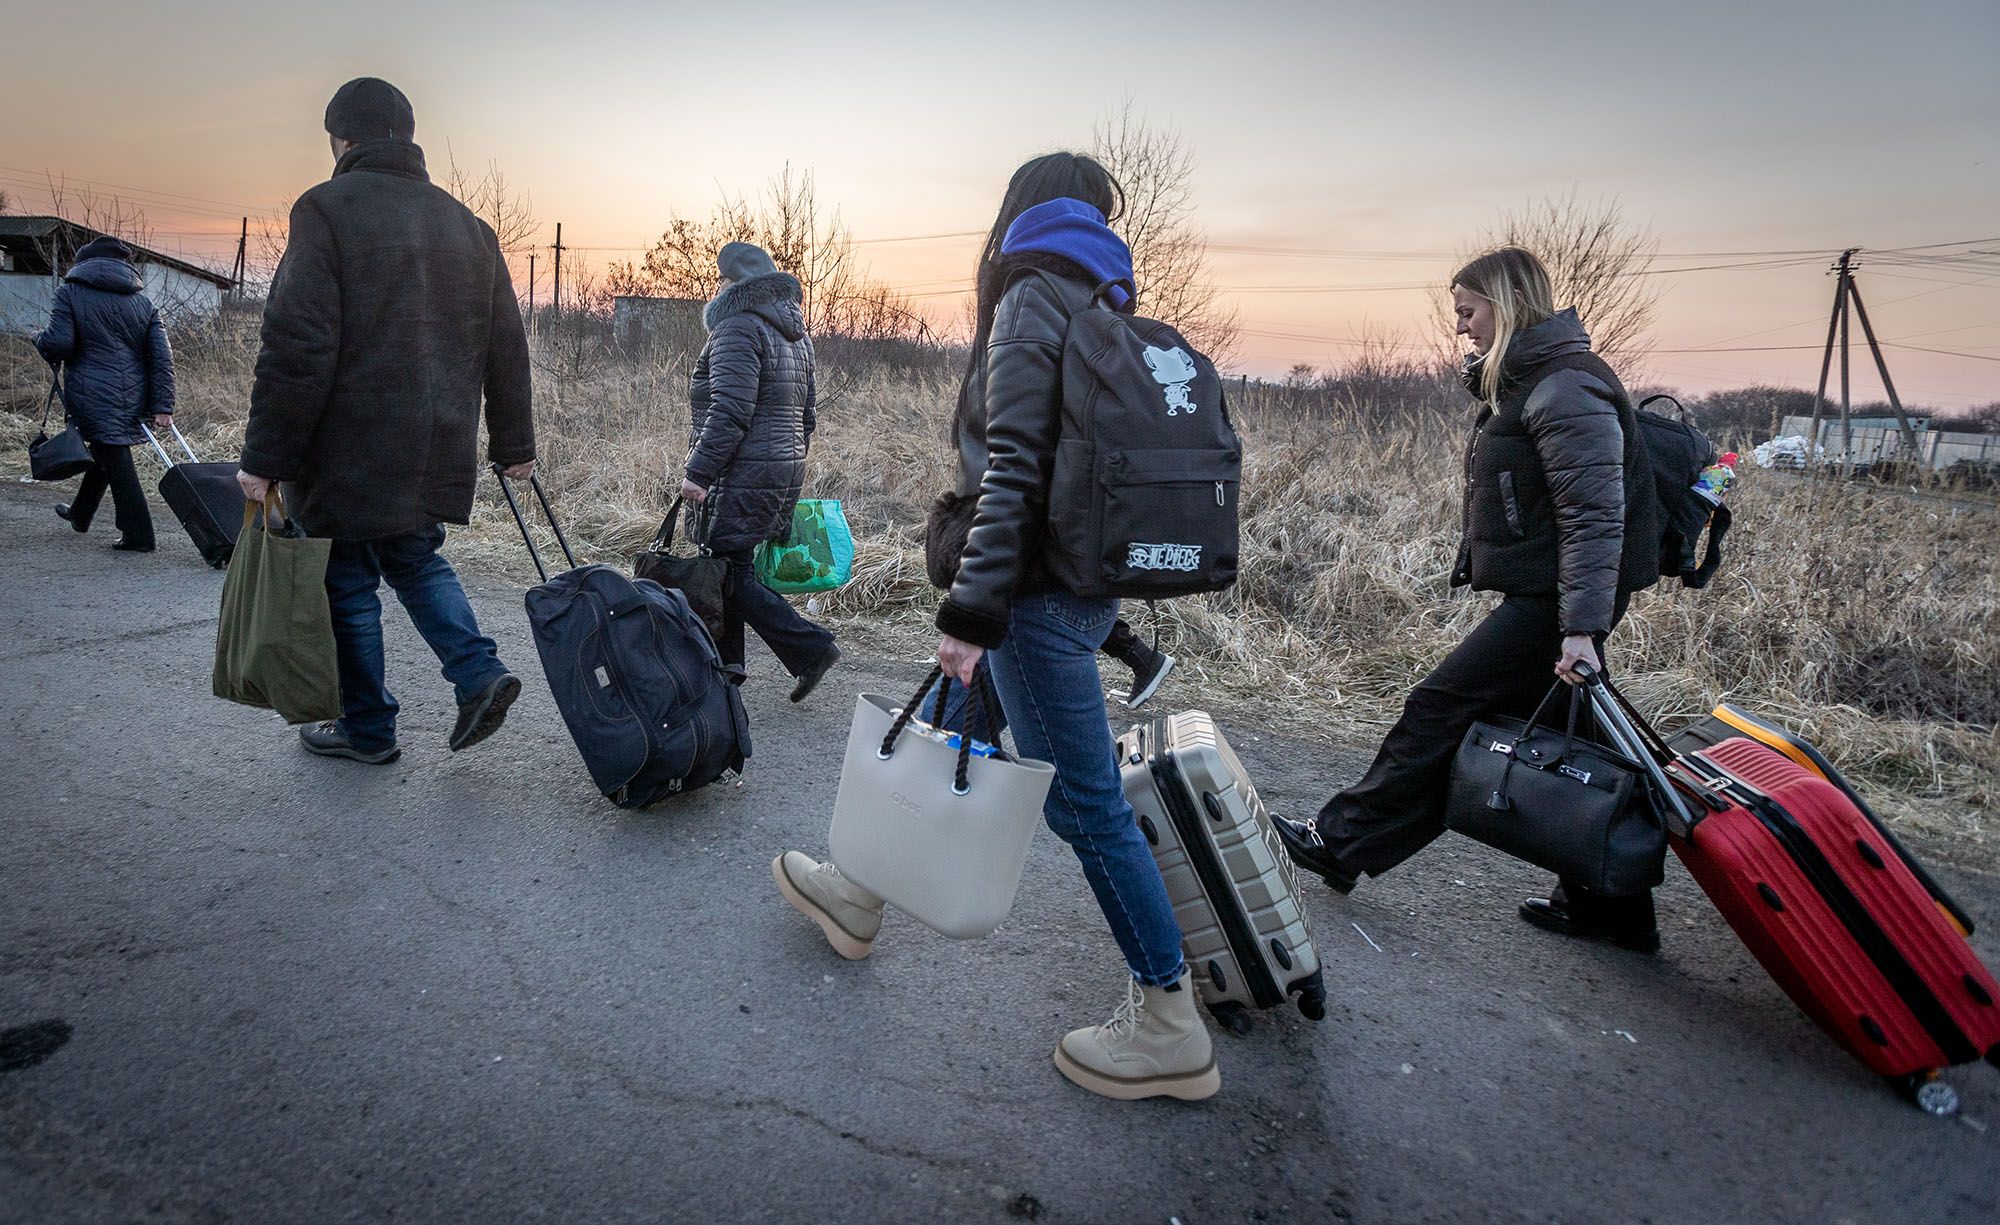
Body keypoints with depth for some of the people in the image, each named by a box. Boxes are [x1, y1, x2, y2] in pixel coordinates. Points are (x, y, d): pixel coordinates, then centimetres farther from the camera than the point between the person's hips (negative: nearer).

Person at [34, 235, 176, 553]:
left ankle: (138, 535, -8)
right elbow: (162, 355, 1)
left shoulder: (70, 292, -2)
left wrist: (39, 340, 12)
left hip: (93, 393, -5)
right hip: (132, 394, 5)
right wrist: (163, 405, -1)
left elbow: (58, 343, -13)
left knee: (116, 462, -5)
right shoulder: (143, 300, 9)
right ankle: (80, 514, 42)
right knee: (107, 453, 23)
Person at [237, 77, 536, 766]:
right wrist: (513, 445, 19)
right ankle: (479, 672, 4)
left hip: (351, 451, -6)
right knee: (416, 559, 21)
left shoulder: (328, 209, -8)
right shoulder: (467, 225, 11)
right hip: (437, 452, 6)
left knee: (350, 581, 7)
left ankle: (367, 728, 17)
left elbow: (297, 347, -15)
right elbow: (506, 348, 13)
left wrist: (265, 458, -11)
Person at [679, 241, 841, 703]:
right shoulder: (795, 334, 18)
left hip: (742, 476, -10)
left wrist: (698, 470, -19)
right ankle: (723, 670, 20)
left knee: (731, 575, -4)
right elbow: (806, 413, 21)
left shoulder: (738, 328, -12)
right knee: (727, 569, 14)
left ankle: (810, 648, -7)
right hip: (786, 471, 10)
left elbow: (730, 410, -22)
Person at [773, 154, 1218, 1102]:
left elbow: (1014, 467, -20)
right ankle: (861, 893, 40)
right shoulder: (1104, 306, 16)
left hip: (1044, 589, -9)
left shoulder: (1033, 298, -9)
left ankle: (1169, 1028, 10)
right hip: (1094, 581, 10)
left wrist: (973, 608, -21)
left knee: (1085, 802, -2)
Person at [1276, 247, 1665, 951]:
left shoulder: (1565, 388, -16)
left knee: (1441, 710, -4)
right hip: (1539, 594, 10)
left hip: (1554, 600, -10)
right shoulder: (1520, 384, 16)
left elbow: (1595, 515, -22)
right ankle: (1611, 911, 24)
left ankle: (1342, 843, 8)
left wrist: (1581, 627, -26)